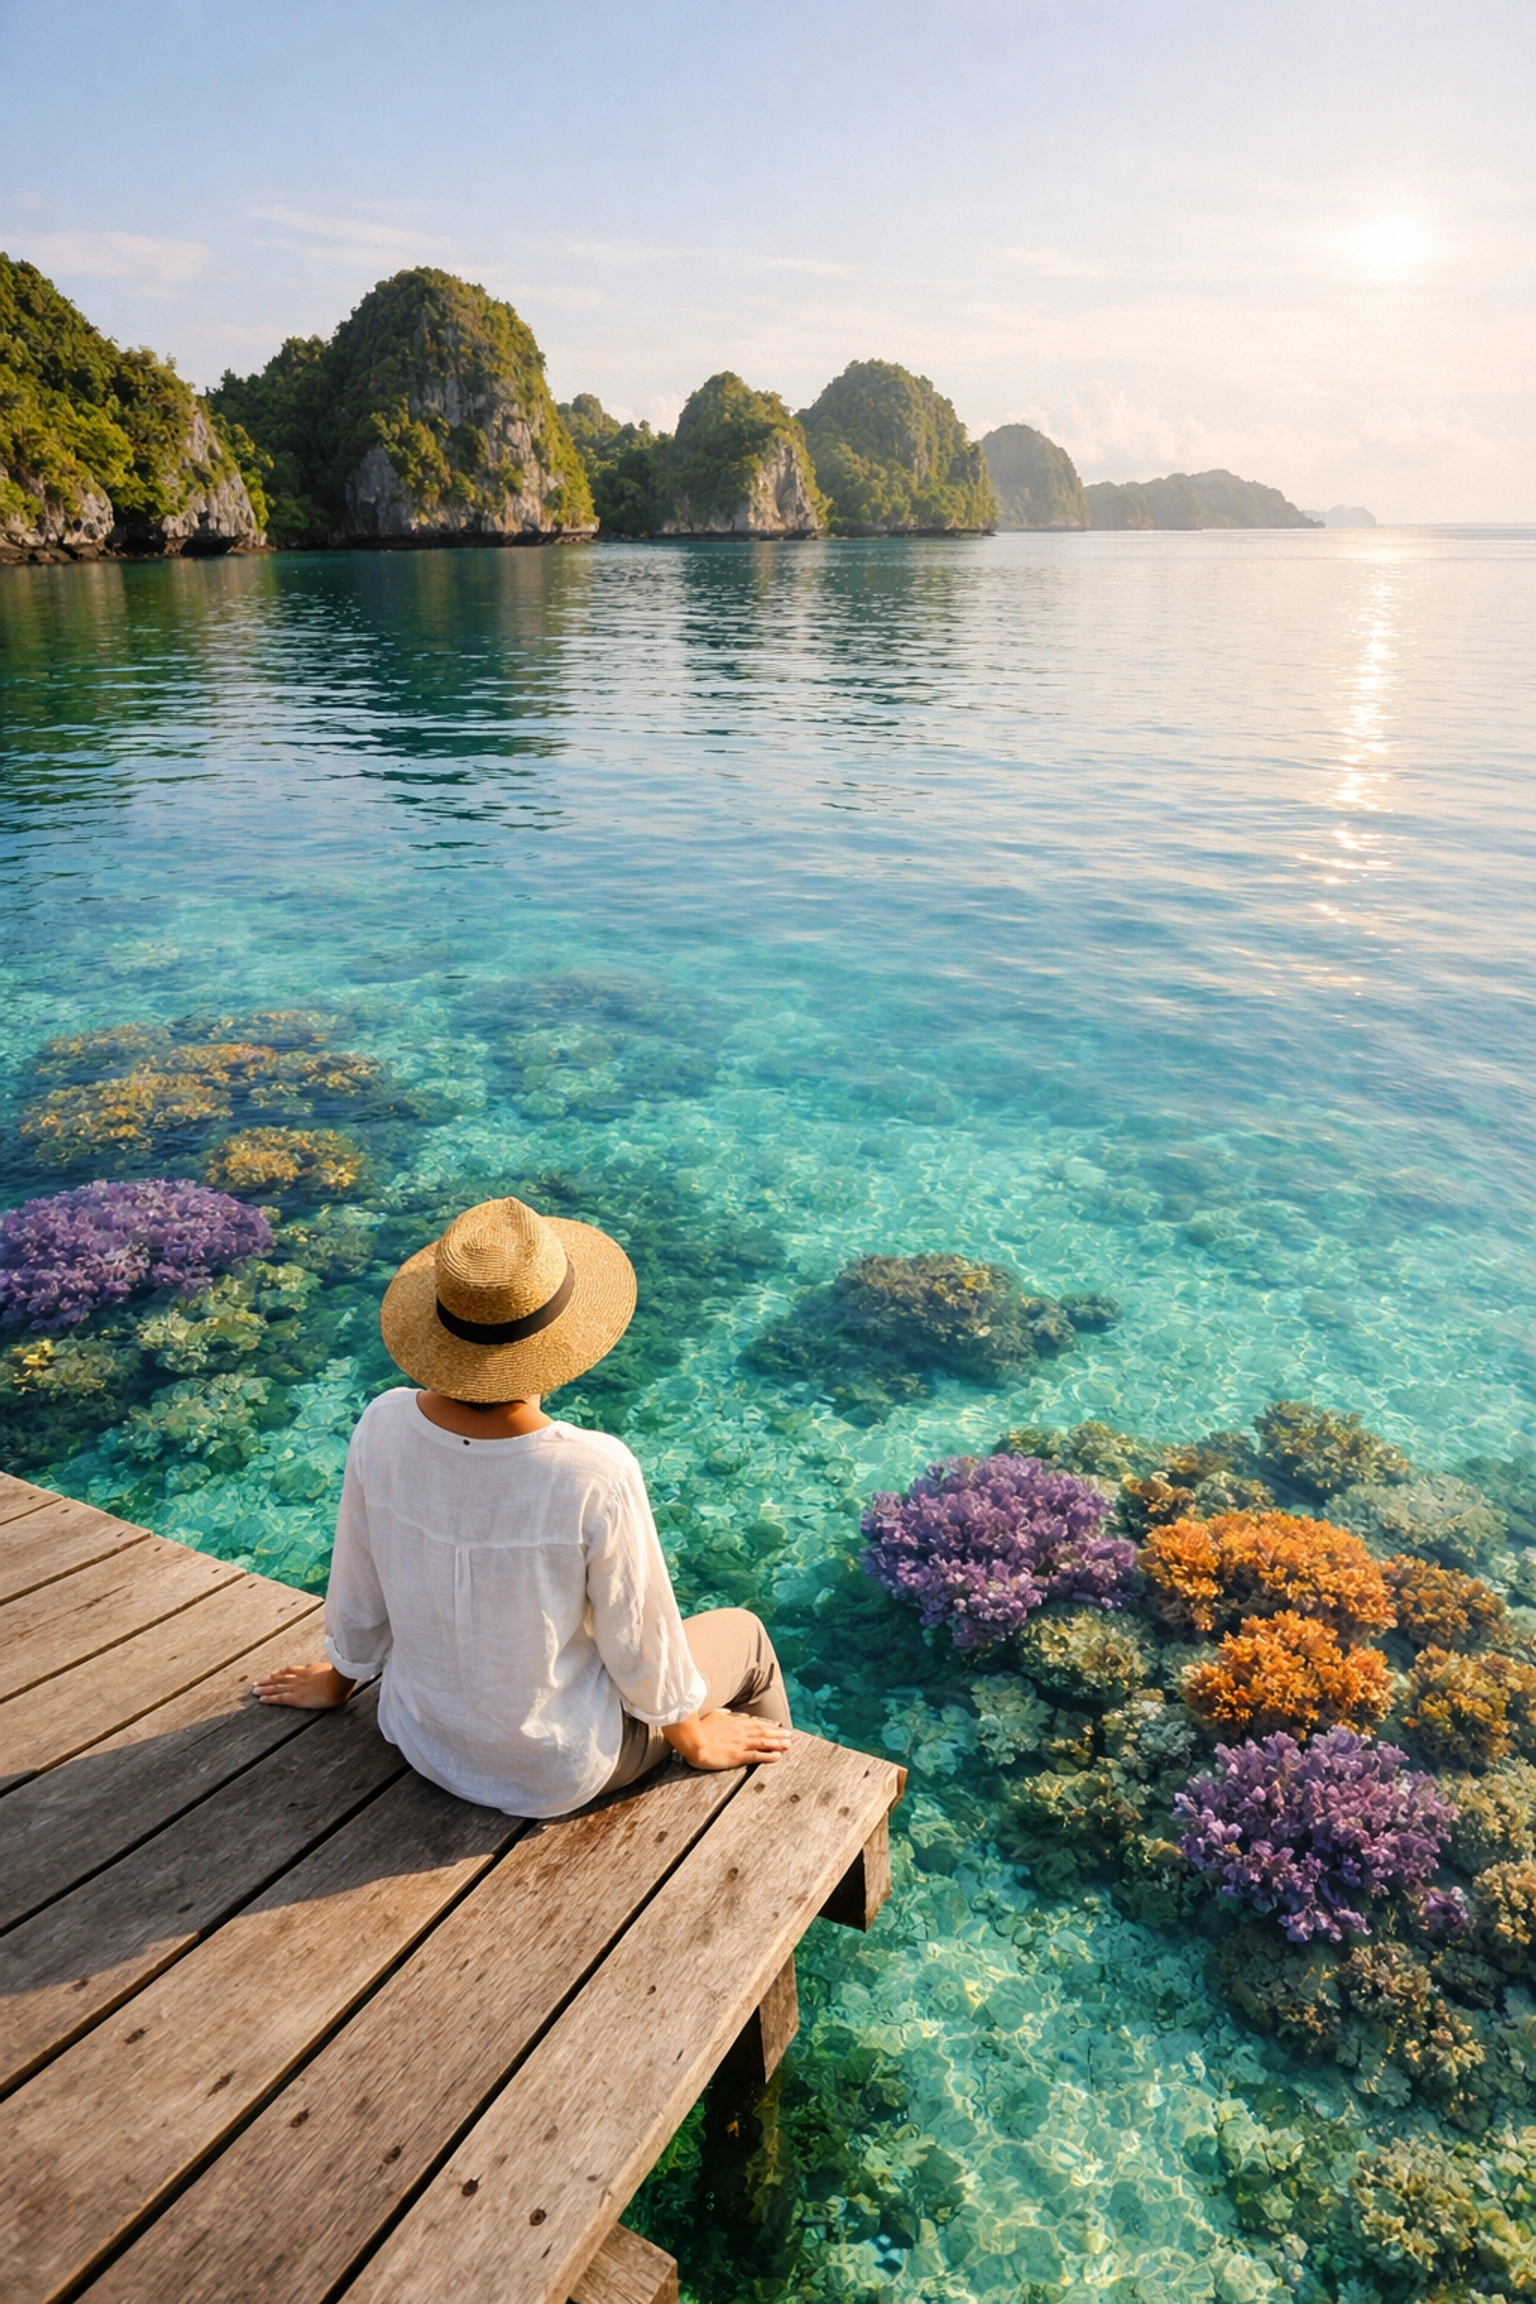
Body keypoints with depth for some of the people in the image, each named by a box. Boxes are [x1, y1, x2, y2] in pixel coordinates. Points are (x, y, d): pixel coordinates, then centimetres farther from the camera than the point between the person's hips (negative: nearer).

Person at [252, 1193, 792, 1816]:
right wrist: (693, 1739, 1)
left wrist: (339, 1679, 16)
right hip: (555, 1773, -4)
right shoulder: (597, 1477, -35)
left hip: (421, 1738, 5)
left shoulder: (382, 1426, -22)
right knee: (741, 1634, 21)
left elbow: (358, 1584, -5)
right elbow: (640, 1638, -19)